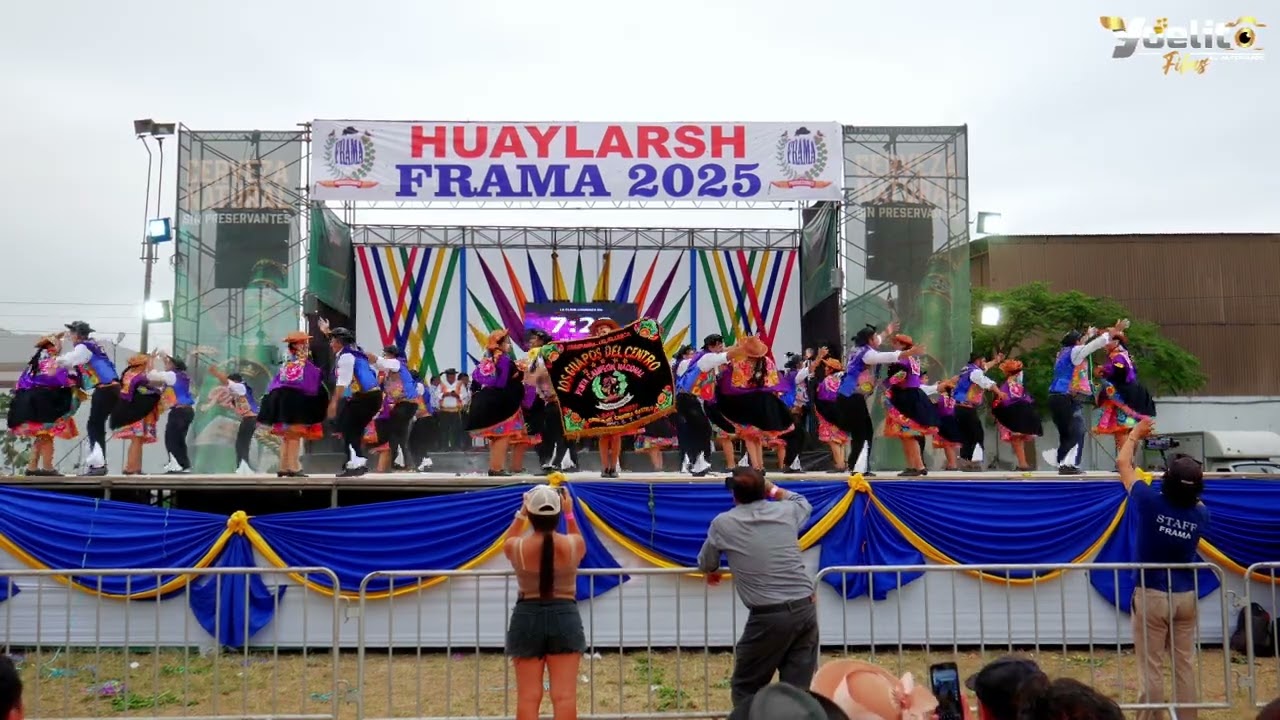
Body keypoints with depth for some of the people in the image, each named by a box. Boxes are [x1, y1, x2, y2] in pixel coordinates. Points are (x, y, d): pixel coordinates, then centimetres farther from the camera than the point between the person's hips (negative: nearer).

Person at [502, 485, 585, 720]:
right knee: (565, 696, 0)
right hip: (565, 618, 0)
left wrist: (521, 512, 20)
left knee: (528, 697, 3)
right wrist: (570, 513, 22)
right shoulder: (574, 545, -6)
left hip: (527, 619, 0)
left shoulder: (516, 548, -8)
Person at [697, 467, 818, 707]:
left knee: (745, 689, 12)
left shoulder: (723, 523, 0)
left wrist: (713, 574, 37)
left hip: (769, 616, -4)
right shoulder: (786, 511, 8)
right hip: (806, 609, 4)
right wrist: (773, 489, 40)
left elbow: (705, 566, 16)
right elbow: (803, 502, 34)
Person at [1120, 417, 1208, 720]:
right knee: (1185, 665, 12)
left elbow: (1122, 462, -2)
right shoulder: (1201, 514, -7)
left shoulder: (1151, 503, -16)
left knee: (1152, 668, 1)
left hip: (1151, 596, -4)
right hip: (1186, 597, 4)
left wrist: (1136, 433, 12)